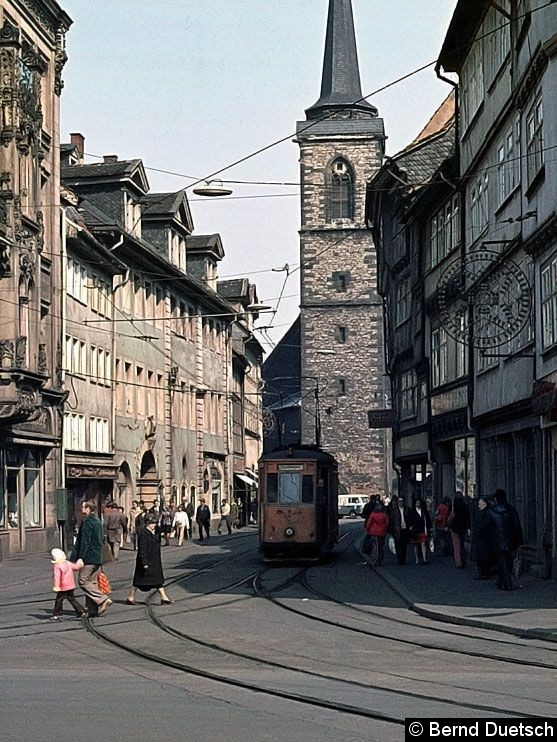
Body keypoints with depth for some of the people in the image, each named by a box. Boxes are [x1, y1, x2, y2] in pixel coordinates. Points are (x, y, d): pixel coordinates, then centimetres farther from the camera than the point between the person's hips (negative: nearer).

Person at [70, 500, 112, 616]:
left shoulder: (87, 522, -13)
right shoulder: (98, 521, 16)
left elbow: (85, 542, -18)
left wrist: (80, 558, -18)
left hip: (88, 557, -9)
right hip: (98, 558, 9)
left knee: (83, 581, -4)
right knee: (92, 582, 11)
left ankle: (103, 600, -12)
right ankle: (92, 609, 10)